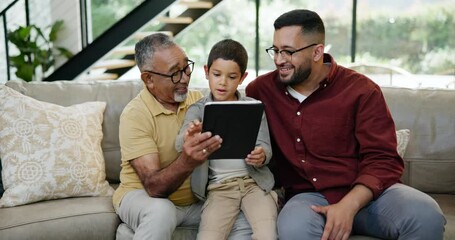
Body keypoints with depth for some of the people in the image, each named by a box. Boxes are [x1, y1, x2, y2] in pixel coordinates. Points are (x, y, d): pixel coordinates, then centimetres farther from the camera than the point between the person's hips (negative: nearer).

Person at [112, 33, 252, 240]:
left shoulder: (198, 100, -1)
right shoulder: (135, 115, -19)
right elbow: (153, 187, -26)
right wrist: (187, 162, -45)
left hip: (195, 198, 4)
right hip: (142, 196, -4)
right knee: (161, 213, -37)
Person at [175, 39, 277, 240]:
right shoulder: (198, 109, 4)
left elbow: (265, 147, 5)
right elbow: (180, 145, -12)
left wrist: (261, 157, -21)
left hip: (254, 181, 1)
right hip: (218, 187, 0)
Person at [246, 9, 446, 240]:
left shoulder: (360, 90, -3)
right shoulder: (262, 89, 3)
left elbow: (382, 160, -7)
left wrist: (348, 206, -23)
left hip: (365, 192, 1)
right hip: (307, 196, -1)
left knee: (425, 215, -29)